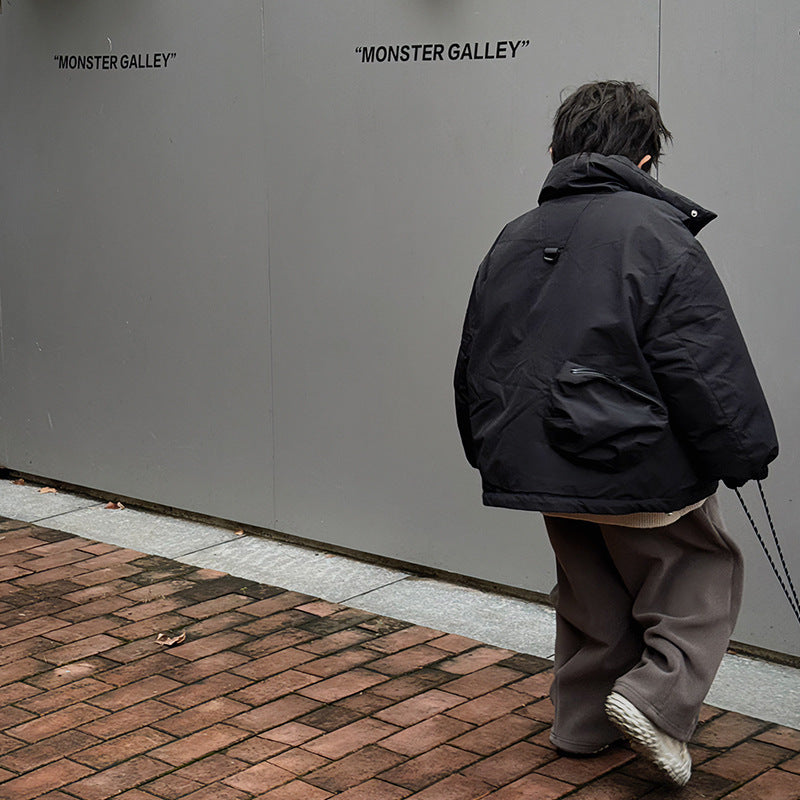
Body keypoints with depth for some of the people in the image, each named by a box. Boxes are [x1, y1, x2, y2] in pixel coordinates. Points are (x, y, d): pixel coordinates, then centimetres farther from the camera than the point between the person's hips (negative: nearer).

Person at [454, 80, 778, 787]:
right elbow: (707, 367, -15)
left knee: (590, 596, 22)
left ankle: (583, 723, 30)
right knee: (705, 572, 12)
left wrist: (492, 451, 26)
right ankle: (657, 698, -3)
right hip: (641, 470, -6)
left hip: (540, 465, 7)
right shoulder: (657, 234, -13)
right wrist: (744, 454, -3)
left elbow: (473, 363, 16)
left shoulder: (513, 240, 9)